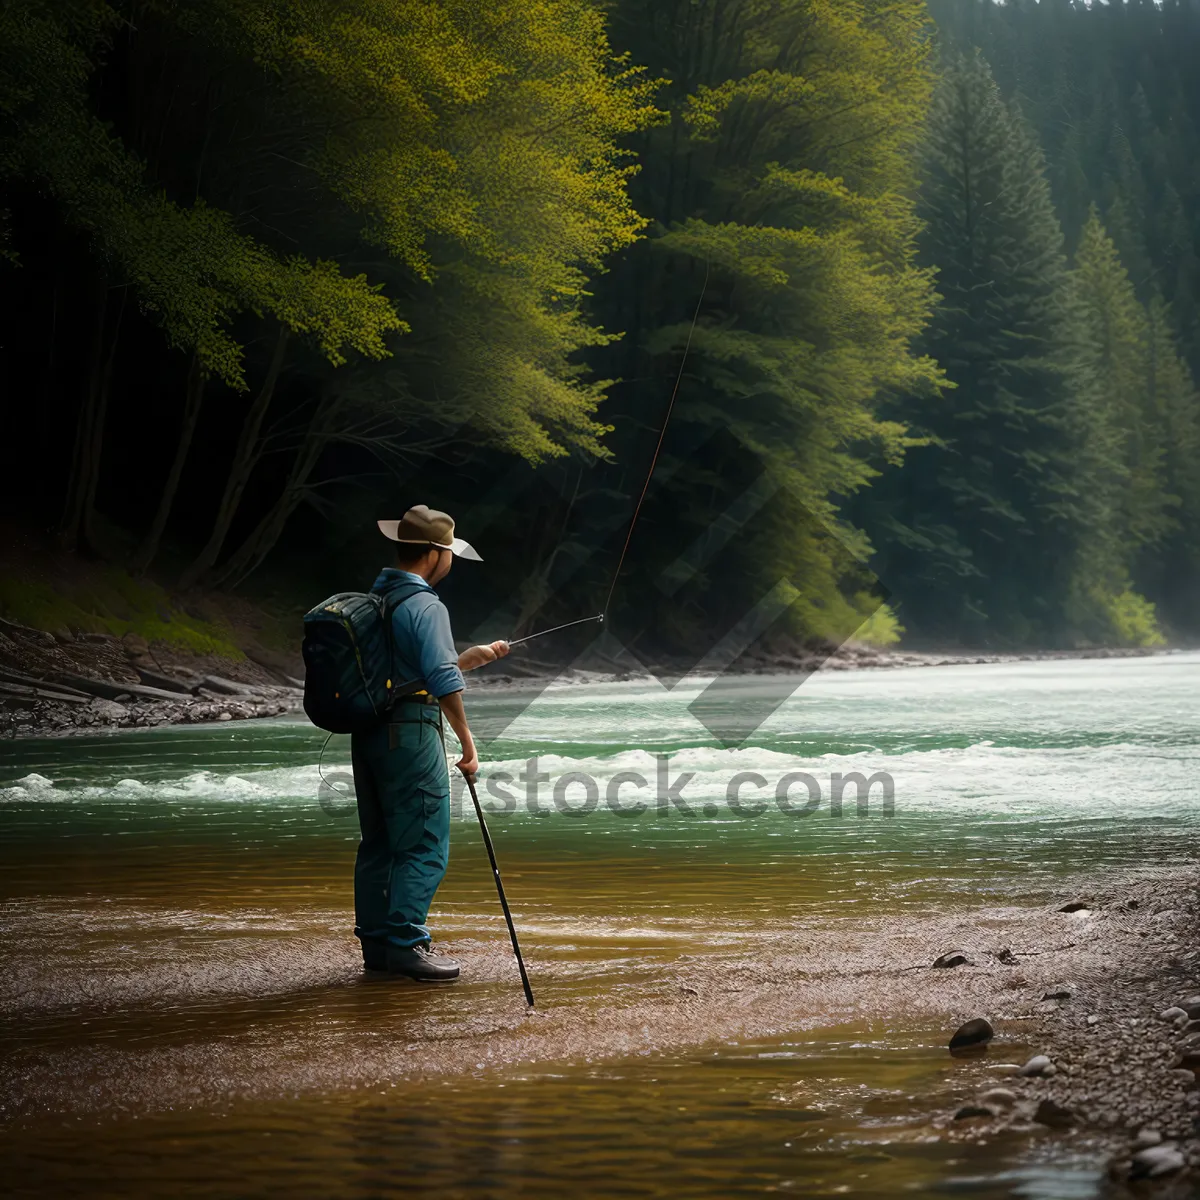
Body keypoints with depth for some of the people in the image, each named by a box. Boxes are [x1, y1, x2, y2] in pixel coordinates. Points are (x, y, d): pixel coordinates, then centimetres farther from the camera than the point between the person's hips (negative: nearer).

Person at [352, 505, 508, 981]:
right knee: (424, 845, -5)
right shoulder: (425, 606, -13)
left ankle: (376, 942, 17)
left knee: (378, 842, 13)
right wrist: (467, 741, -11)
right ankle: (405, 944, -8)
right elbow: (442, 681, -18)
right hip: (411, 732, -9)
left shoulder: (374, 600, 15)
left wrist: (471, 657, 27)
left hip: (367, 733, 9)